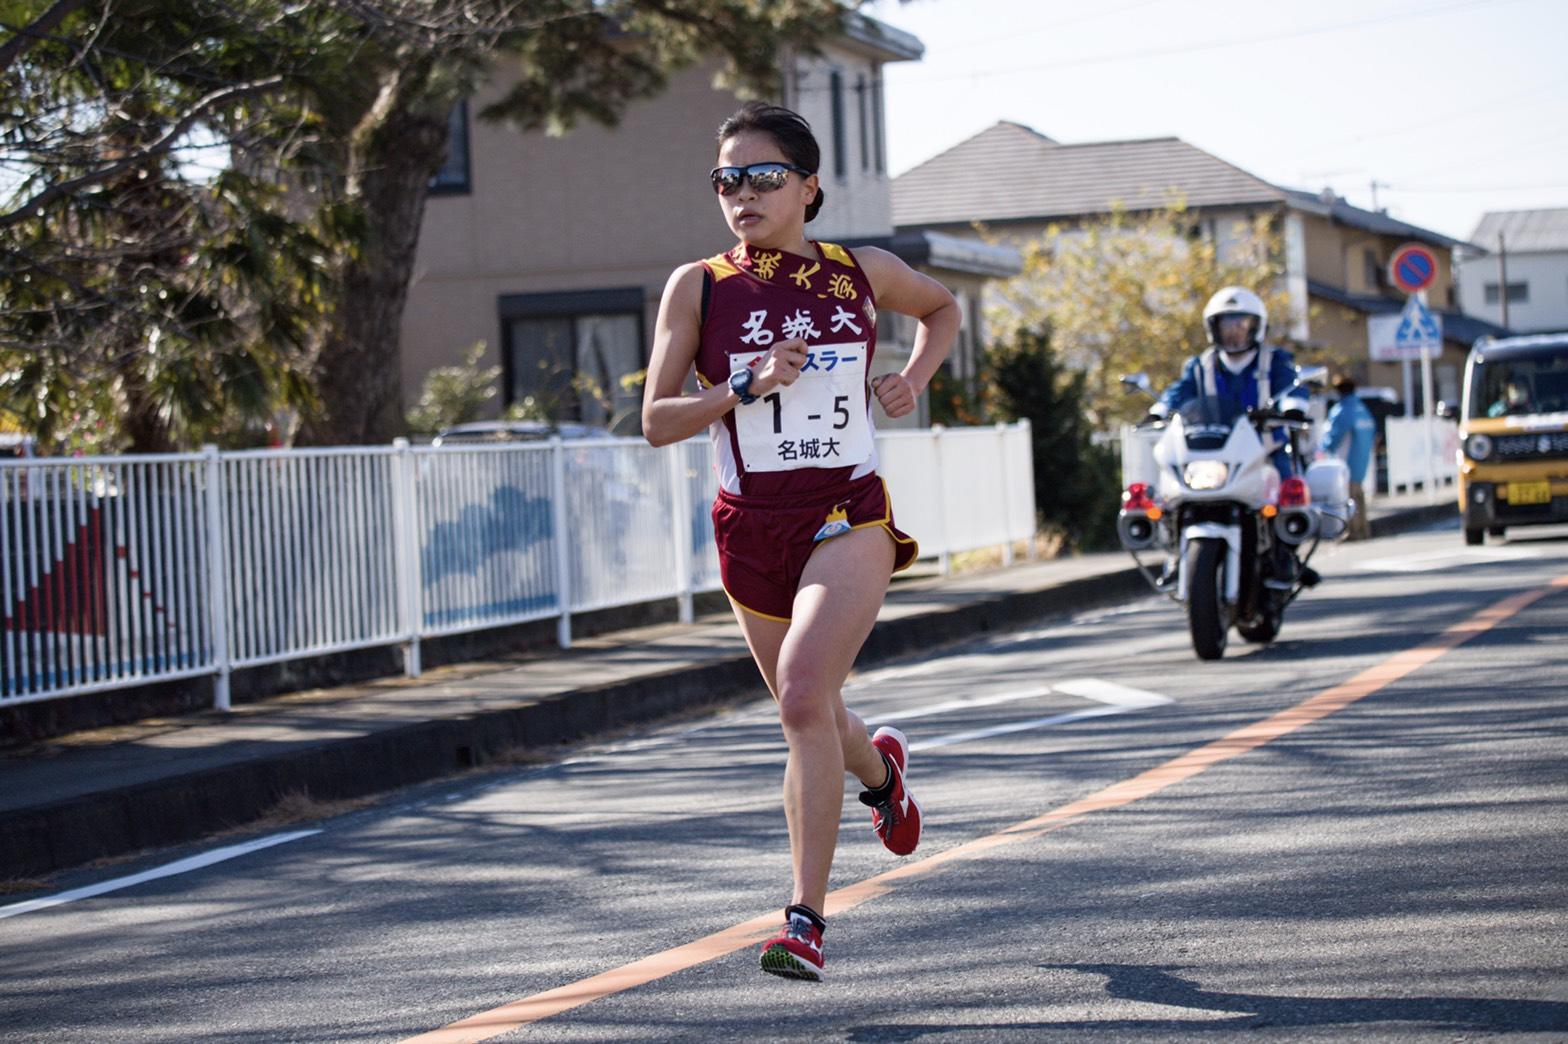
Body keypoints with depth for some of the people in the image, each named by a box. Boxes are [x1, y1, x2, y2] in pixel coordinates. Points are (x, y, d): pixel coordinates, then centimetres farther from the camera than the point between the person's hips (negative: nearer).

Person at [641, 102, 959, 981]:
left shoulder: (863, 274, 2)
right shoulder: (697, 288, -1)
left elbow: (944, 308, 24)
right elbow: (657, 421, -5)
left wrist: (915, 377, 5)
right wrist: (751, 385, -19)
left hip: (849, 518, -2)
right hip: (752, 527, 2)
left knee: (804, 697, -23)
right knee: (811, 715, 18)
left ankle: (807, 920, -21)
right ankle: (880, 769, 56)